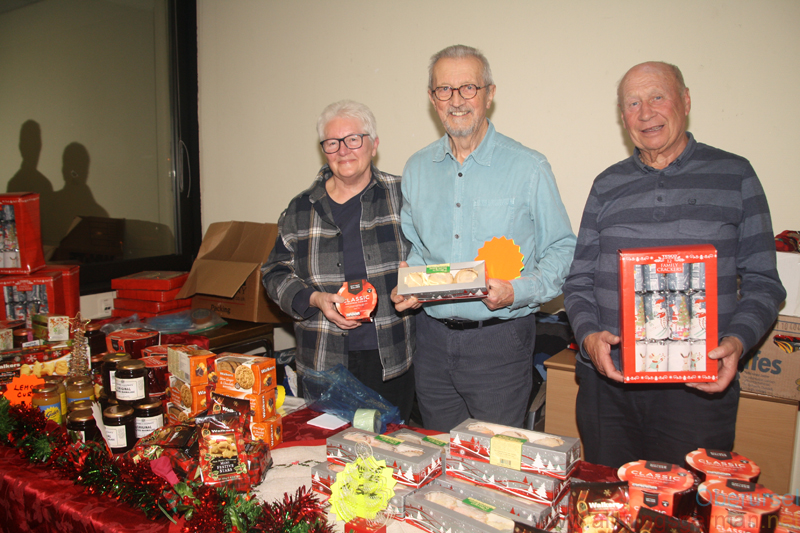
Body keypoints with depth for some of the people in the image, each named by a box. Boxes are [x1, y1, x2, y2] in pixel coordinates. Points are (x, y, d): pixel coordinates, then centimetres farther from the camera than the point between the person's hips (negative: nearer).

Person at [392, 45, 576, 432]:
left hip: (499, 340, -4)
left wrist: (517, 292, -19)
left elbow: (562, 250, -3)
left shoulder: (528, 168, -6)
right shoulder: (417, 169, 8)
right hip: (433, 337, 4)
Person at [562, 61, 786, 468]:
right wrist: (588, 335, -9)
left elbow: (762, 281, 4)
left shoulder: (734, 175, 6)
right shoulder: (608, 185, 11)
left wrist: (737, 340, -13)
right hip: (608, 384, 2)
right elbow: (579, 279, 9)